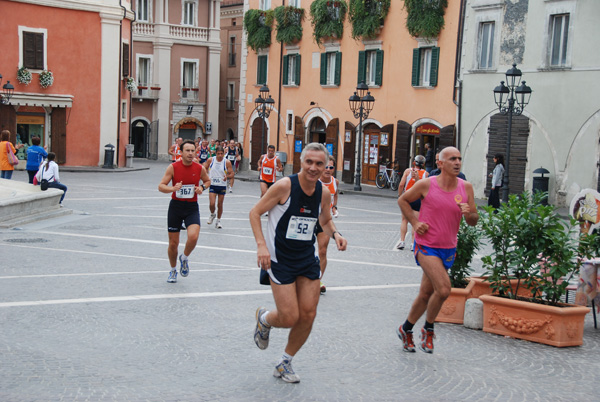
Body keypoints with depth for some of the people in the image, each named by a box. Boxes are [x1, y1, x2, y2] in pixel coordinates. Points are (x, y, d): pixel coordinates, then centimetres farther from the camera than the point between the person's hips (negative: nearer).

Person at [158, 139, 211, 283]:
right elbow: (161, 186, -6)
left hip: (192, 208, 0)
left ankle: (184, 258, 9)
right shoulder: (173, 167, -8)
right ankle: (173, 270, 30)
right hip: (176, 206, 0)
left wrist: (202, 187, -5)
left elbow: (207, 181, 17)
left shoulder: (200, 168, -3)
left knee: (193, 236, -23)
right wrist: (172, 188, -26)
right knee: (173, 243, 5)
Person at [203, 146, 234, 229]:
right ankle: (212, 214, 20)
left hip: (222, 186, 0)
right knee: (212, 203, -12)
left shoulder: (227, 162, -6)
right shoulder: (210, 160, -4)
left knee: (220, 204, 7)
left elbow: (232, 174, -3)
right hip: (212, 185, 0)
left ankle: (218, 221, 23)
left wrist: (227, 176, -24)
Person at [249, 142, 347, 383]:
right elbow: (255, 212, -10)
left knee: (308, 315, 2)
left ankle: (285, 363, 24)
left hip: (308, 259, 5)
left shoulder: (324, 193, -1)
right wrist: (261, 245, -22)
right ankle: (263, 318, 29)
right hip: (279, 260, -5)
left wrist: (335, 234, -5)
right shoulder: (285, 186, -17)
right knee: (289, 318, -9)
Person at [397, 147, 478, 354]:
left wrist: (469, 214, -18)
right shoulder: (426, 185, -10)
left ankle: (406, 329, 32)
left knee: (426, 294, 12)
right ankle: (428, 329, 4)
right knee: (443, 289, -20)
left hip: (448, 249, 5)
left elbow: (474, 221, 5)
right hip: (426, 245, -5)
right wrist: (414, 222, -5)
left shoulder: (466, 187, 1)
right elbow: (403, 200, 6)